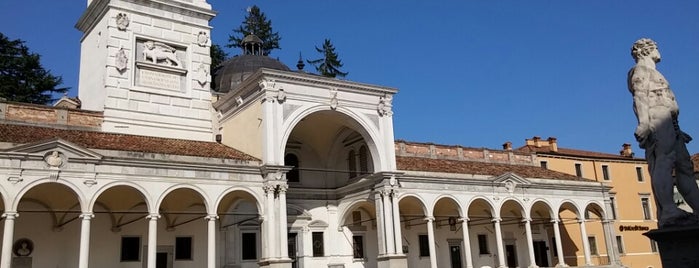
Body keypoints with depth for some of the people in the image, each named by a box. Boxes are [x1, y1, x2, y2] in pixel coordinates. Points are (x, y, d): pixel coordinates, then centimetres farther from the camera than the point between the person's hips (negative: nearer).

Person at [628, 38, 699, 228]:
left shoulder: (652, 72, 35)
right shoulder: (641, 70, 7)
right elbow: (640, 96, -9)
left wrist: (677, 129, 27)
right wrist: (644, 123, -24)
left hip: (668, 123, 11)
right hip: (657, 120, -11)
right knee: (663, 161, -23)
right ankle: (668, 211, -35)